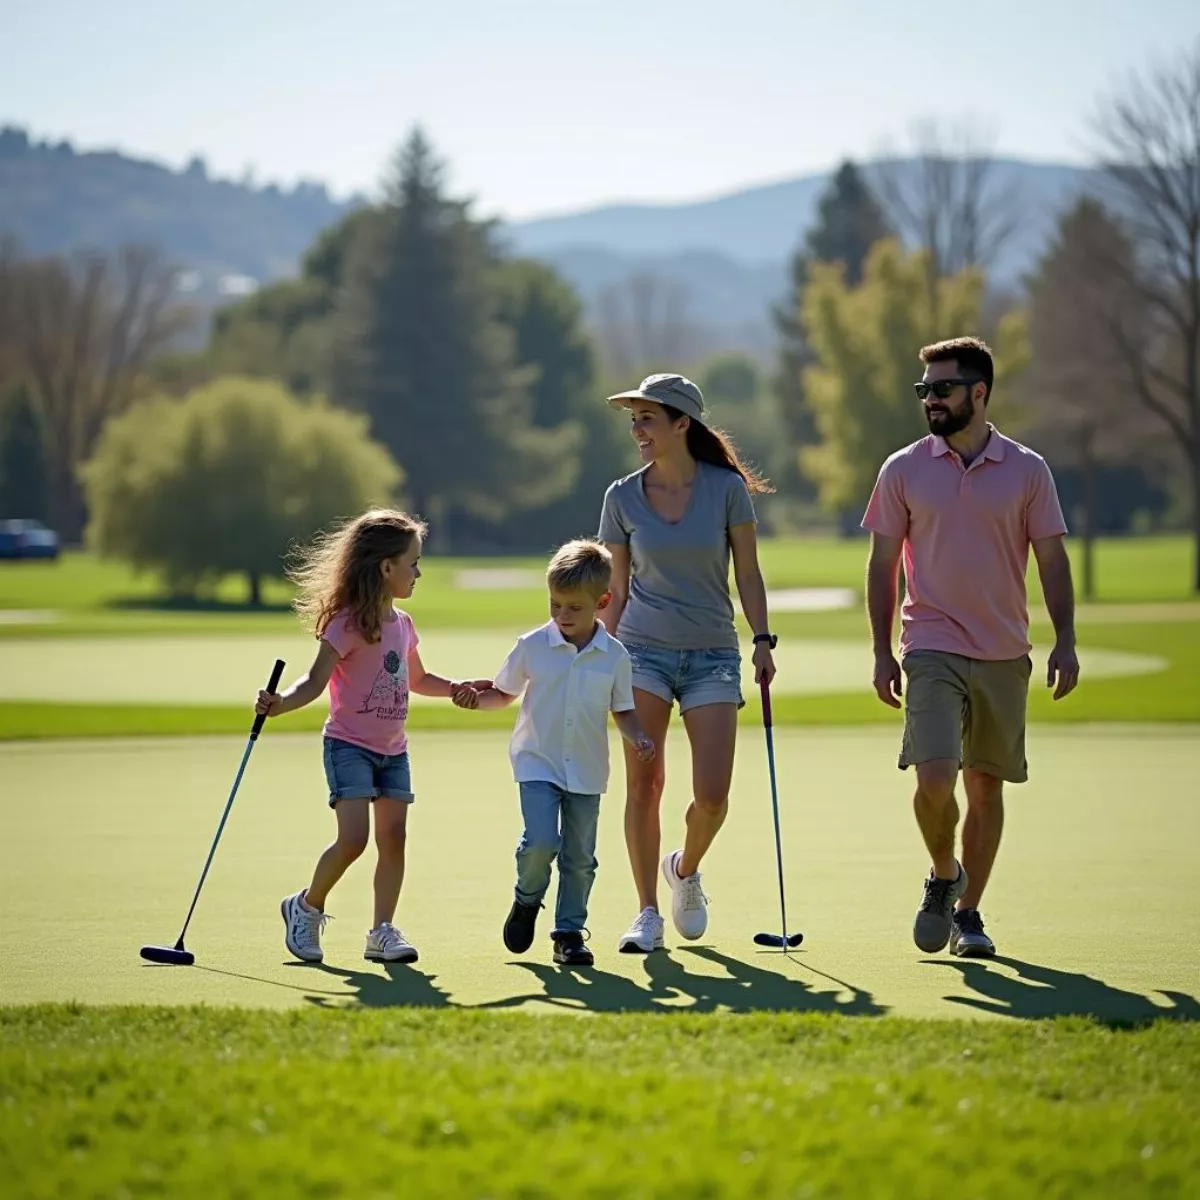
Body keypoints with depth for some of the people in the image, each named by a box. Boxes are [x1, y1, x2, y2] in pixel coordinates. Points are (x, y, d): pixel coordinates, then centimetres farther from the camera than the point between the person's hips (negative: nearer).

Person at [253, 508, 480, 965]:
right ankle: (307, 908, 6)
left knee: (393, 836, 1)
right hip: (349, 745, -7)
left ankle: (383, 932, 8)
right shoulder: (347, 623, -15)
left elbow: (417, 679, 26)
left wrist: (454, 688, 11)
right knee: (353, 838, -16)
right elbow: (315, 683, -20)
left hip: (393, 749, 7)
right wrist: (278, 704, -37)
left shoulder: (403, 625, 9)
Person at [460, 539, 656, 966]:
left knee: (580, 857, 6)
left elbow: (623, 710, 9)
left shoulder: (615, 656, -1)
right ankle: (527, 900, 10)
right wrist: (477, 697, -11)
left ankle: (569, 933, 18)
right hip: (538, 763, -2)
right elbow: (503, 694, 8)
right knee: (540, 841, -19)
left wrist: (637, 738, -9)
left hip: (587, 771, 2)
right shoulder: (532, 647, -4)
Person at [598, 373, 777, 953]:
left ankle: (685, 868, 24)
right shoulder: (623, 497, 2)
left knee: (712, 795, -8)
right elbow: (620, 589, 9)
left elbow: (747, 574, 4)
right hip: (643, 650, 1)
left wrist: (763, 640, -5)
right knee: (643, 784, -5)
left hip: (712, 656, -1)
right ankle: (647, 913, 4)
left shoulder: (727, 488, -2)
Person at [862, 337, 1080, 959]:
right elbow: (882, 565, 6)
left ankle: (968, 913, 17)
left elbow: (1052, 561, 5)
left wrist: (1065, 642, -4)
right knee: (935, 777, -16)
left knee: (985, 784, 5)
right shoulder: (903, 471, 2)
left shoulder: (1027, 470, 2)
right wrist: (882, 652, 1)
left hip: (1004, 654, 1)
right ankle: (943, 875, 11)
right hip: (932, 649, -1)